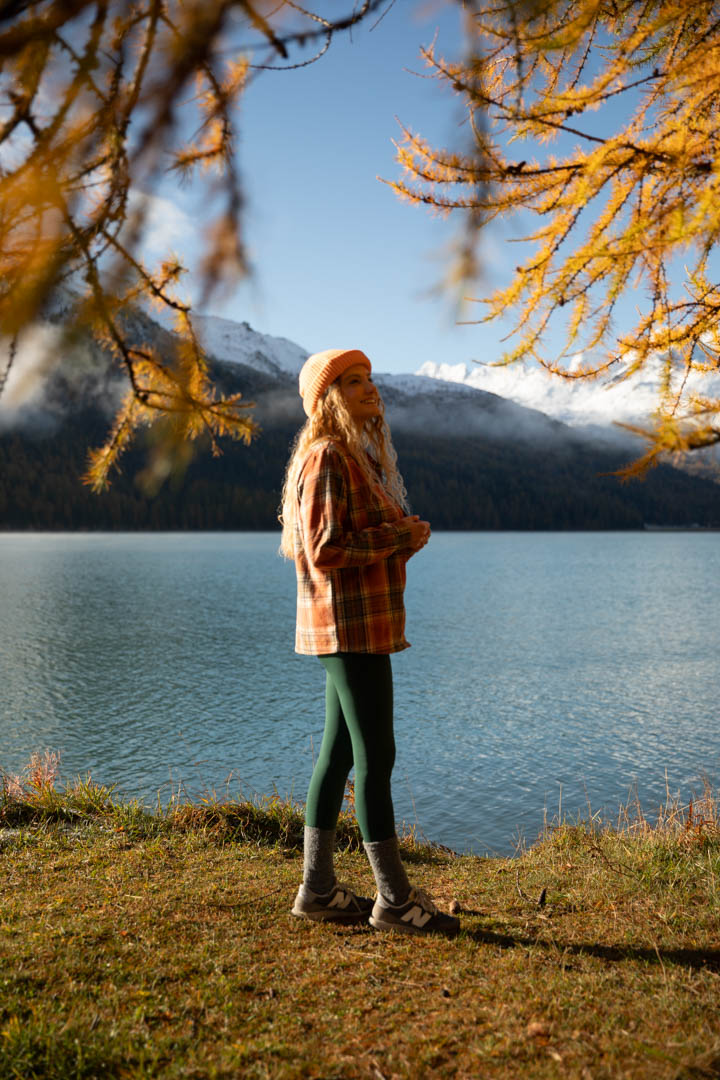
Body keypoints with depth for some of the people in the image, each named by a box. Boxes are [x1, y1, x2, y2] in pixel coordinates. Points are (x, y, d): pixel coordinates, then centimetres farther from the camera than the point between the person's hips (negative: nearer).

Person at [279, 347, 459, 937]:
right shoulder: (327, 456, -12)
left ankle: (318, 888, 21)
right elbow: (325, 549, -20)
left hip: (363, 624, 10)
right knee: (376, 758, -4)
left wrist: (405, 535, 5)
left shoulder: (361, 454, 19)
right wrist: (399, 537, -13)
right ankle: (394, 898, 7)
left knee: (339, 754, 12)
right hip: (350, 623, -10)